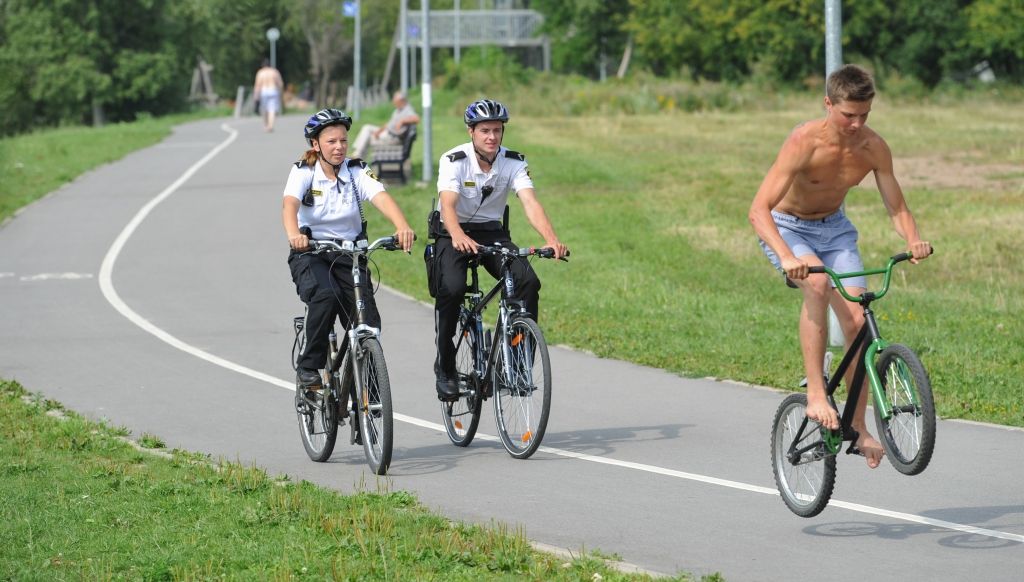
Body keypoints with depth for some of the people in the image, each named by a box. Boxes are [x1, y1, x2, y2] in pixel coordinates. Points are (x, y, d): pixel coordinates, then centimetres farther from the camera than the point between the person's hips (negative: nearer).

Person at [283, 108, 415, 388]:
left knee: (368, 325, -13)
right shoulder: (303, 171, -7)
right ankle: (309, 367, -18)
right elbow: (290, 204, -25)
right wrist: (293, 234, -48)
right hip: (310, 253, -2)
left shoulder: (358, 172, -3)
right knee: (326, 295, -34)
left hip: (350, 254, 2)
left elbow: (382, 198, -21)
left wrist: (402, 226, -42)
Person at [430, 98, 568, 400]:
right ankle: (444, 367, -13)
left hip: (492, 233, 3)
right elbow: (448, 205, -33)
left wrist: (551, 239, -42)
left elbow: (530, 203, -23)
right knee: (452, 288, -31)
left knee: (528, 281, -22)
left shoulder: (514, 162, -9)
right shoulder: (454, 160, -18)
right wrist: (459, 237, -55)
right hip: (453, 235, -3)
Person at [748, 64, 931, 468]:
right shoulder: (805, 142, -30)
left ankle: (858, 428, 5)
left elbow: (897, 207, -4)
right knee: (817, 284, -35)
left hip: (833, 228, 4)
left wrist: (913, 241, -26)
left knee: (856, 320, -8)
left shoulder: (873, 148, -16)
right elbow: (758, 210, -36)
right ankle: (815, 395, -29)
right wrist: (786, 257, -51)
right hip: (787, 227, -4)